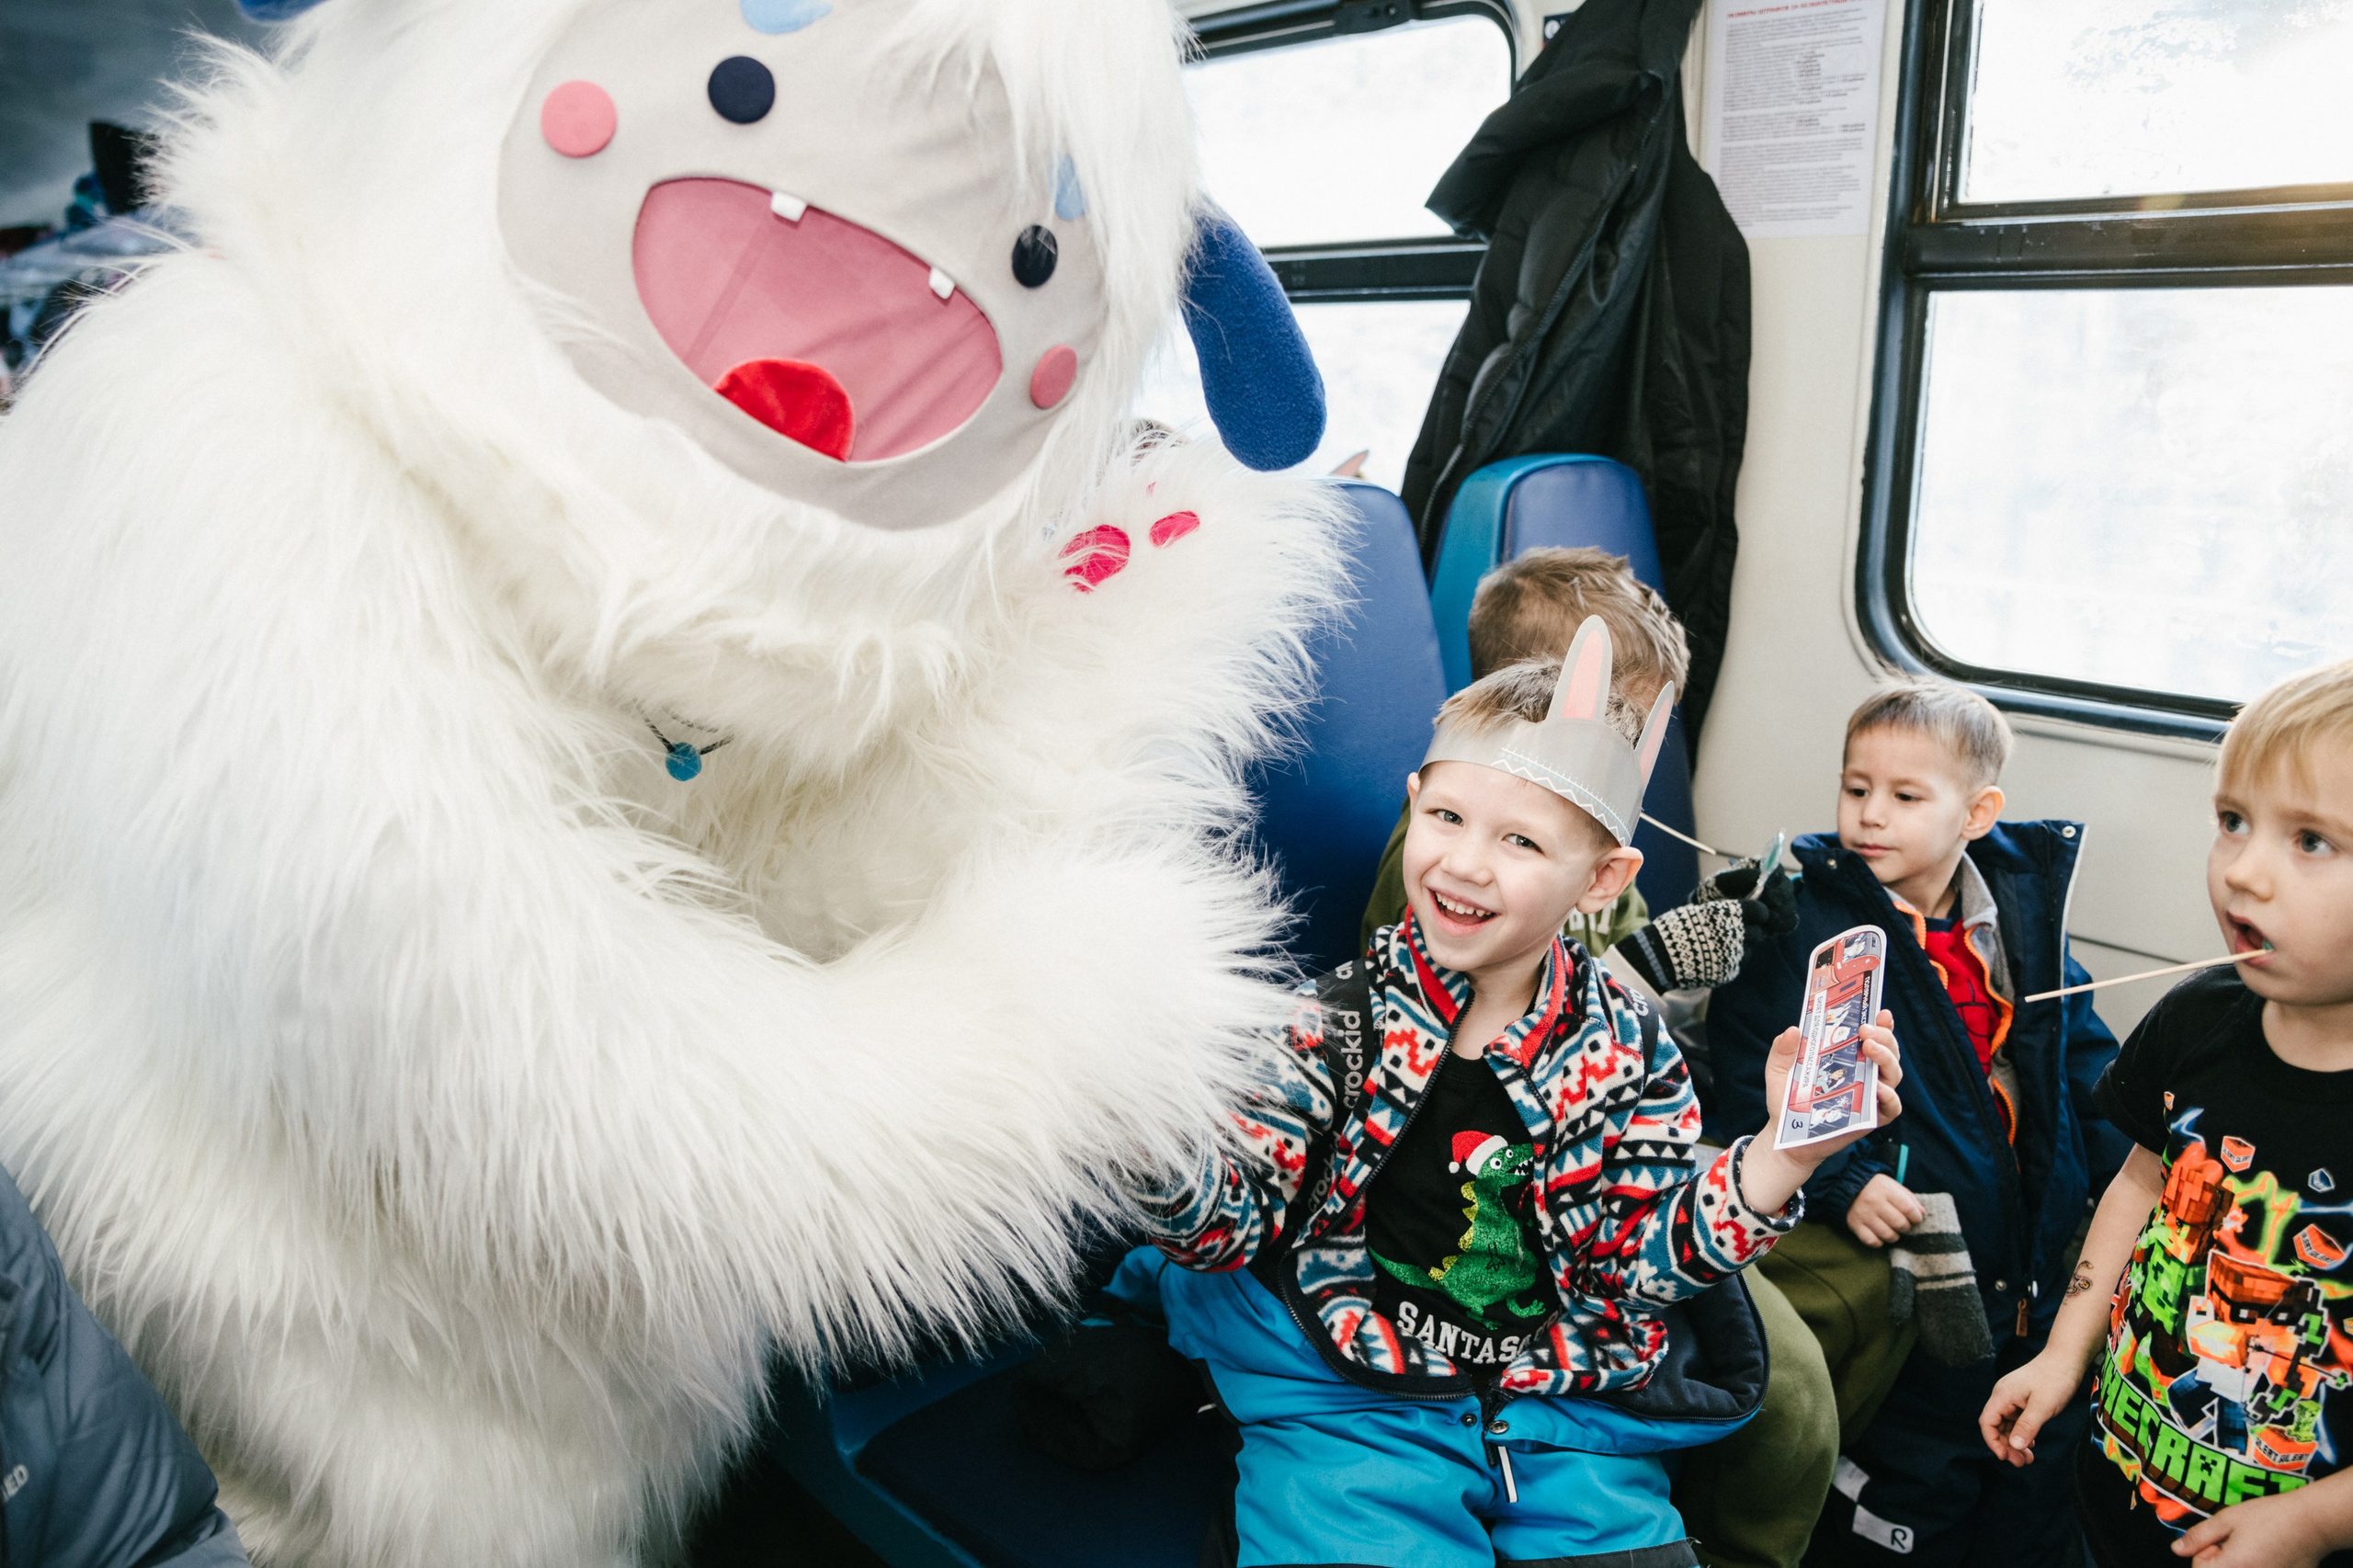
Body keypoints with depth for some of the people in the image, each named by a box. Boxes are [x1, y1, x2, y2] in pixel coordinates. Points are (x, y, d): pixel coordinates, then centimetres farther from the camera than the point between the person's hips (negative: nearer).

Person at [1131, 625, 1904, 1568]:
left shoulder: (1629, 1049, 0)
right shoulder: (1337, 1019, -6)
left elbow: (1649, 1257, -3)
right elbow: (1229, 1221, -10)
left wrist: (1787, 1148, -17)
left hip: (1565, 1422, 3)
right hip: (1349, 1408, -2)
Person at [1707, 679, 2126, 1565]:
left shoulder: (2027, 907, 7)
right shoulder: (1801, 918, -8)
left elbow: (2082, 1056, 14)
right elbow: (1750, 1088, -11)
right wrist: (1840, 1184, -22)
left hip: (2038, 1250, 5)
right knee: (1915, 1490, 1)